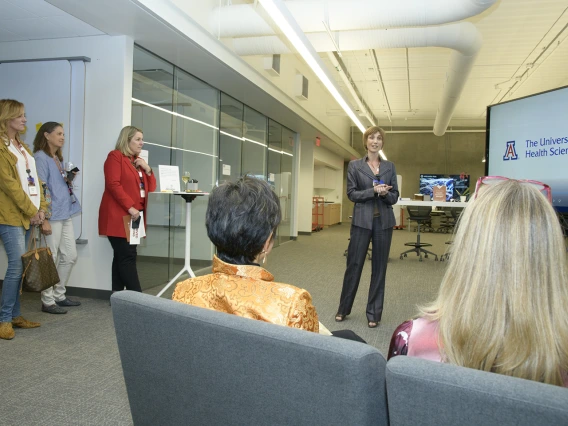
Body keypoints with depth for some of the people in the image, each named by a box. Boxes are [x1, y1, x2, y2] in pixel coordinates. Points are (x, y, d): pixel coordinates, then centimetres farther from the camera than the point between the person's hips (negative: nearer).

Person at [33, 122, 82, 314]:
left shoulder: (58, 158, 18)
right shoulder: (41, 158, -9)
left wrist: (69, 179, 5)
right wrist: (44, 218, -19)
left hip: (65, 214, 9)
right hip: (52, 215, -9)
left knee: (70, 256, 13)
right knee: (50, 260, -1)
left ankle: (59, 295, 26)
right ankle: (47, 302, 10)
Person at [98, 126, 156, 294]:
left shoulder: (139, 161, 21)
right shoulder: (115, 156, -3)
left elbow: (151, 188, 19)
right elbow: (113, 184, -14)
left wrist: (148, 169, 3)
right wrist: (130, 207, -20)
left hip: (135, 216, 8)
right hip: (119, 216, -8)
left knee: (122, 257, 8)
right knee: (127, 256, -10)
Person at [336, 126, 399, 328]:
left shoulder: (390, 166, 10)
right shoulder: (354, 165, 3)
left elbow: (395, 196, 8)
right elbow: (351, 193, -4)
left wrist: (385, 193, -14)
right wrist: (373, 191, -17)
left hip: (383, 221, 2)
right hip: (362, 220, -2)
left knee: (379, 266, 6)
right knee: (354, 264, 3)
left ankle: (374, 313, 16)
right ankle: (343, 308, 20)